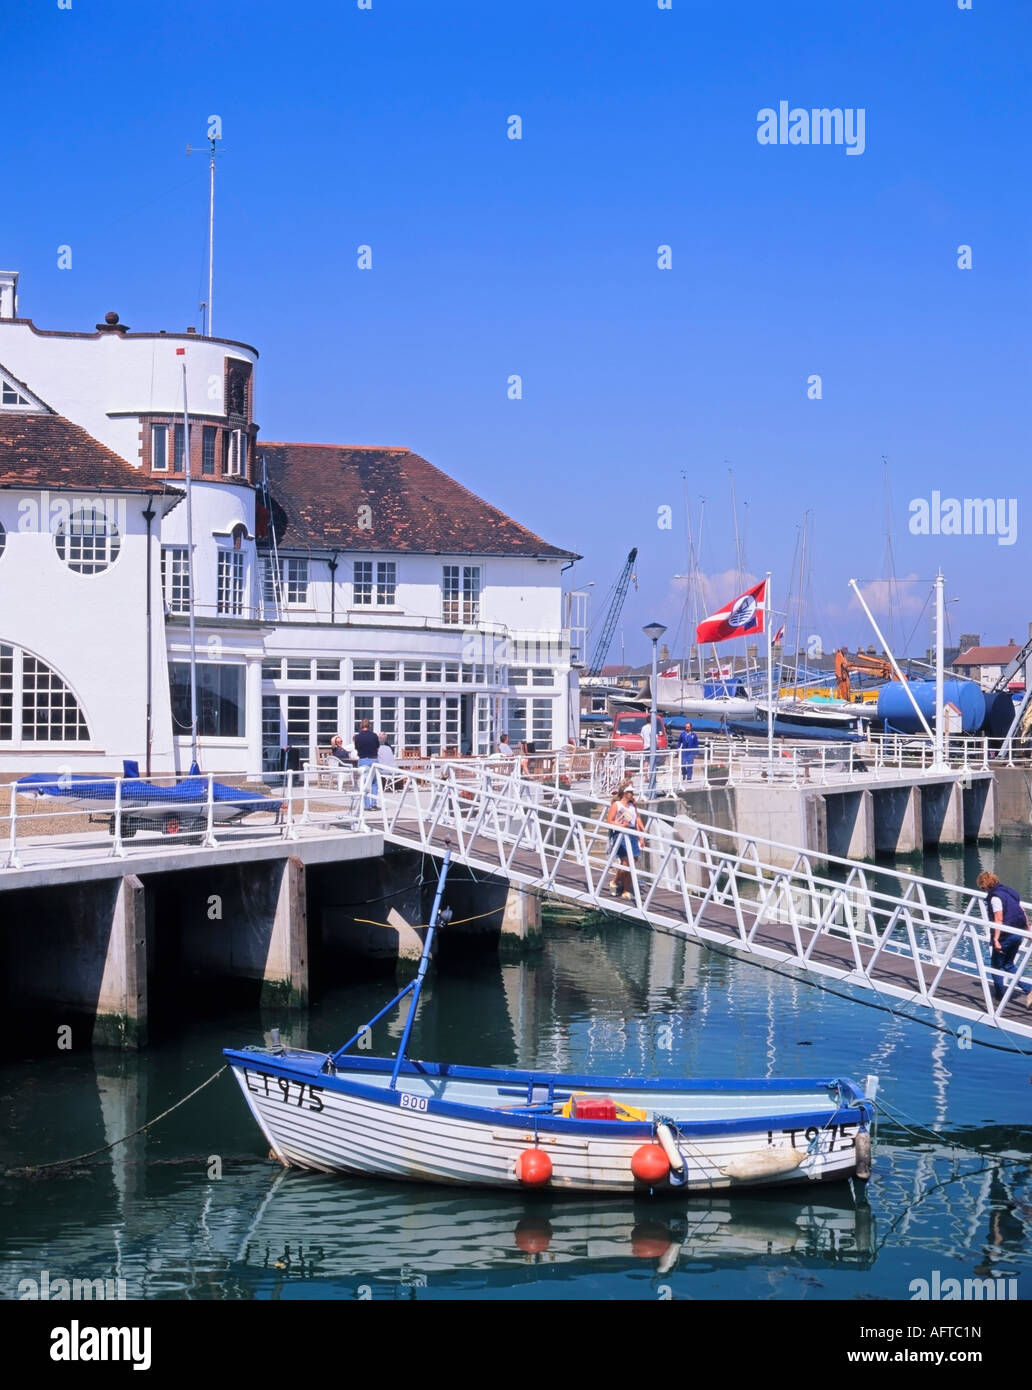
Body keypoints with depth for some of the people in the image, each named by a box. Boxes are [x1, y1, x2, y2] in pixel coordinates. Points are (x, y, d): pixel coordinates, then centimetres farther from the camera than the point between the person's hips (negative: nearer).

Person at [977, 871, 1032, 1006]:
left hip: (1006, 934, -8)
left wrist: (996, 939, -23)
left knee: (996, 964, 11)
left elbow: (999, 920, -21)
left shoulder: (995, 897, -14)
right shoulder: (1010, 891, 11)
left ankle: (999, 994, 17)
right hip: (1018, 934, 8)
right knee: (1008, 964, 18)